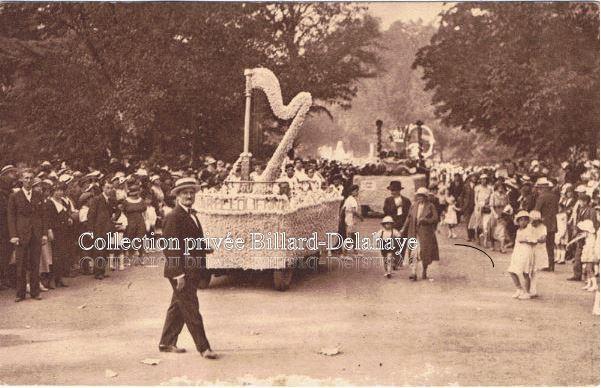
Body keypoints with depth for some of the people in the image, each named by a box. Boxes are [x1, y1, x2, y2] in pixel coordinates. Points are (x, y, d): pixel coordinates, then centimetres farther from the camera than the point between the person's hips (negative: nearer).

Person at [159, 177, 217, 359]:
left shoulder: (192, 215, 15)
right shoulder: (174, 217, -14)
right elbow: (171, 247, -19)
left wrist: (206, 248, 8)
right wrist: (179, 274, -21)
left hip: (192, 271, 10)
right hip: (181, 271, -10)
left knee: (178, 308, 16)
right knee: (191, 310, -4)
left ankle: (167, 343, 27)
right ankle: (203, 347, 1)